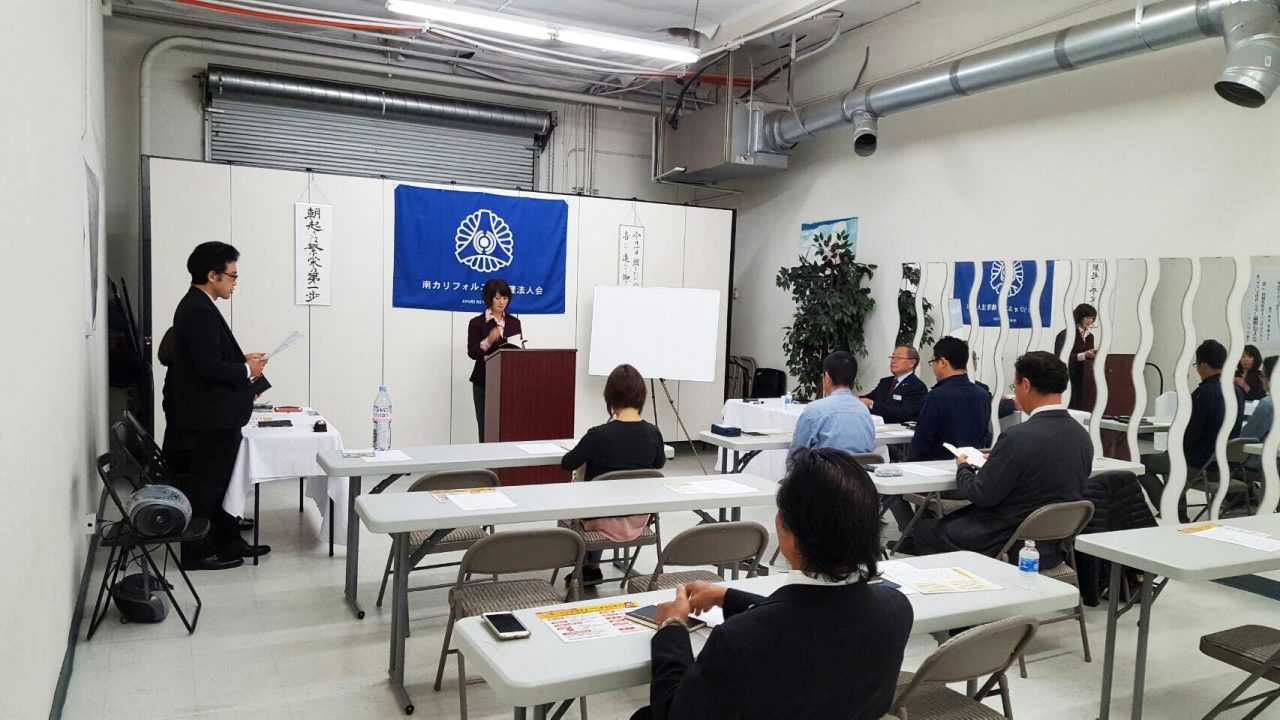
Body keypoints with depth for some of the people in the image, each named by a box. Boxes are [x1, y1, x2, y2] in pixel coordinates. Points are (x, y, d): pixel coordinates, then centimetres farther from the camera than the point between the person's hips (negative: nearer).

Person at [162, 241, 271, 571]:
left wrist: (242, 361, 9)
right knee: (206, 485, 1)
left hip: (214, 416, 10)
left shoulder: (196, 306, 12)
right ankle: (197, 553, 13)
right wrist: (246, 370, -13)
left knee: (221, 480, 18)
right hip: (208, 419, -10)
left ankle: (228, 541, 29)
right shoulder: (199, 311, -20)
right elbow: (209, 366, -26)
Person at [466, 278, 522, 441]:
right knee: (486, 428, -3)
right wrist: (489, 341, -23)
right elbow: (472, 353, -8)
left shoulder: (514, 322, 10)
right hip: (484, 382, -2)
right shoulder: (477, 323, -1)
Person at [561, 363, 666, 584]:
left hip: (606, 520, -4)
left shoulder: (598, 435, -23)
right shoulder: (653, 433, -11)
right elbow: (660, 463, 11)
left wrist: (585, 452, 12)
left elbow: (567, 464, -7)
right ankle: (591, 567, 38)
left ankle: (589, 568, 35)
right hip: (639, 519, 4)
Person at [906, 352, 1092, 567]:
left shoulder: (1018, 437, -26)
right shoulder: (1083, 437, -1)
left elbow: (981, 494, -17)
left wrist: (963, 467, 3)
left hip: (1010, 546, -8)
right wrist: (997, 461, 16)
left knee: (924, 529, 12)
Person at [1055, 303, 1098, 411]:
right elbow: (1061, 358, -15)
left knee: (1081, 408, 1)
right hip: (1067, 379, -6)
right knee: (1069, 409, -9)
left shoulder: (1089, 336, 14)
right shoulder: (1066, 334, -8)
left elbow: (1089, 358, 18)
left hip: (1083, 380, 6)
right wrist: (1083, 355, -21)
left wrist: (1095, 356, -3)